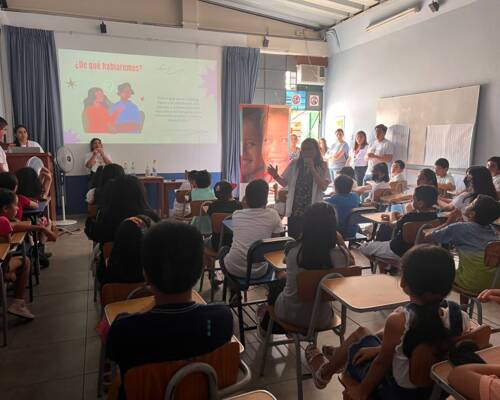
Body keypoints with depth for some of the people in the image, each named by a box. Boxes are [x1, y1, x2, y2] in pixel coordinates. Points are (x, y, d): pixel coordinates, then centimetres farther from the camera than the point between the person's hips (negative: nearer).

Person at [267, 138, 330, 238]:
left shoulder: (322, 166, -1)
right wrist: (276, 176, -12)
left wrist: (312, 169, -16)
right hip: (294, 211, 2)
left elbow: (323, 187, -12)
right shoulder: (294, 164, 4)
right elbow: (284, 183, 7)